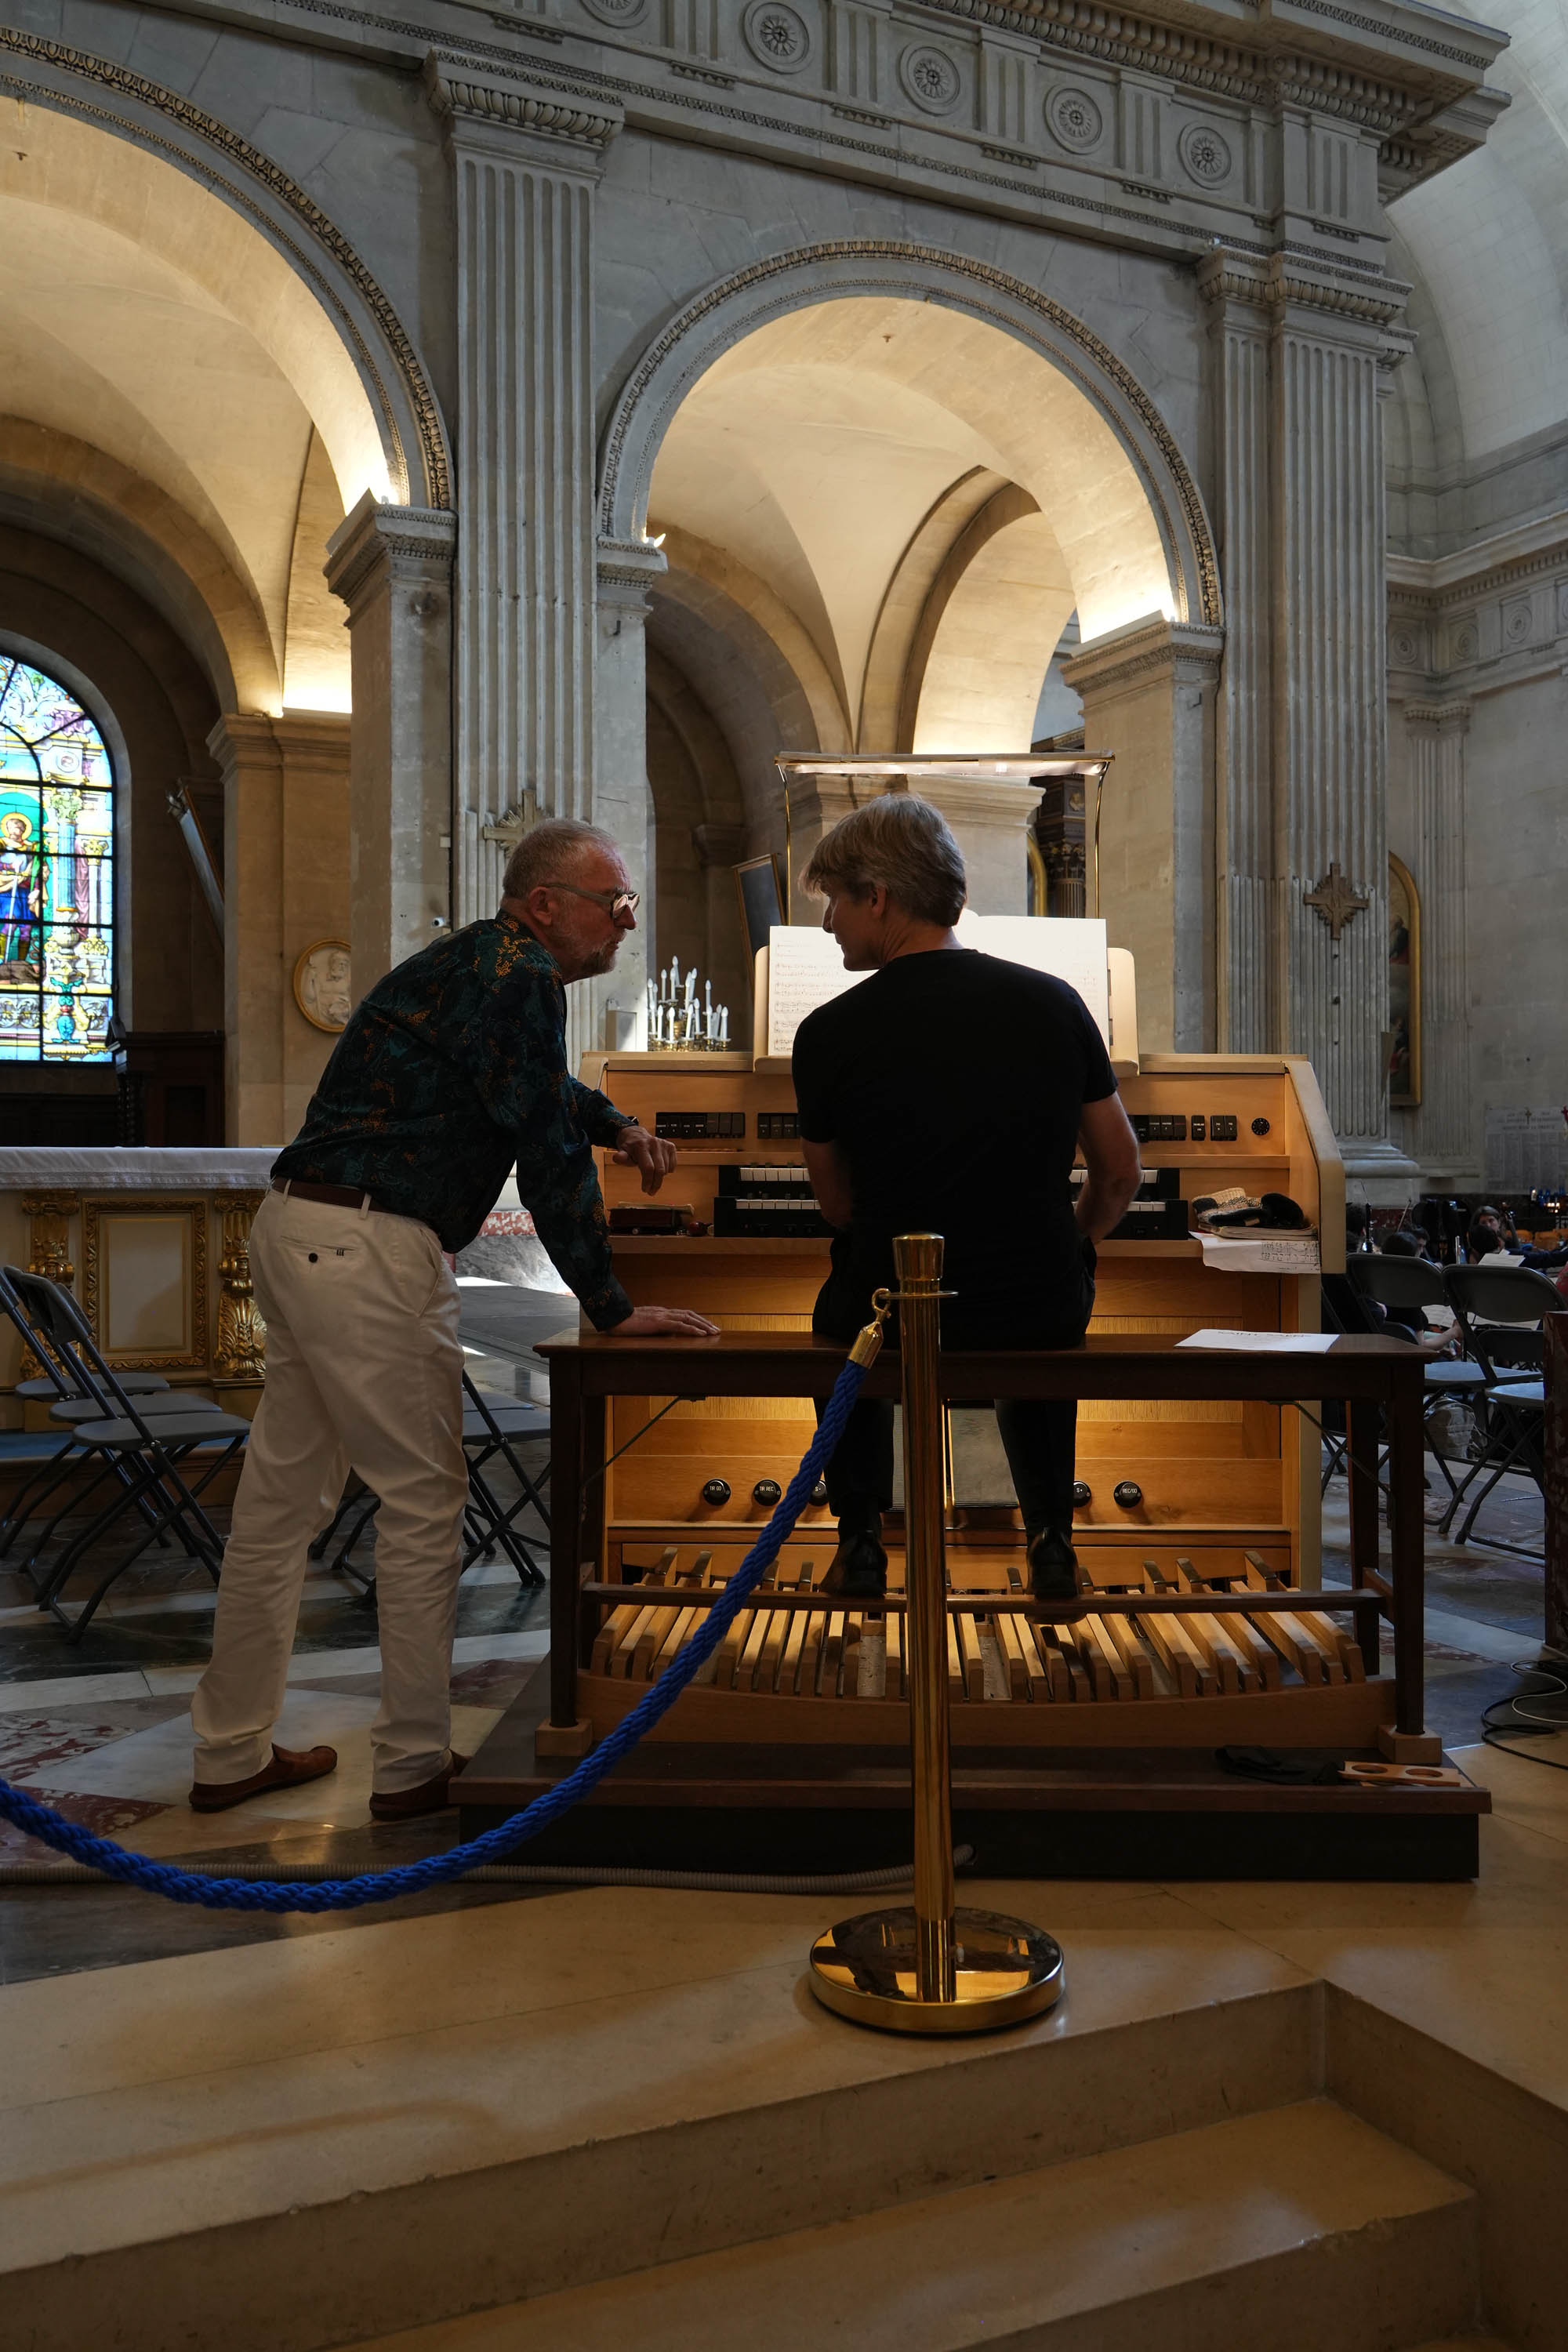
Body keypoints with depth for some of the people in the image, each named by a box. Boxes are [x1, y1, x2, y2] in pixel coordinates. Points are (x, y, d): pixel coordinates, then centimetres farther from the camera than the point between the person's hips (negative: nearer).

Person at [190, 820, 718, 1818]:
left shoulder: (485, 965, 19)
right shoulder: (520, 974, -12)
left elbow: (543, 1087, 39)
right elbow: (549, 1148, -16)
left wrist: (618, 1125, 21)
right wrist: (611, 1308, -11)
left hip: (300, 1230, 10)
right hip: (367, 1247, -10)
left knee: (283, 1495, 14)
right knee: (423, 1496, -1)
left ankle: (232, 1753, 25)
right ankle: (414, 1765, 10)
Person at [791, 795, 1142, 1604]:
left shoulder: (828, 1033, -11)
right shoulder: (1054, 1001, -4)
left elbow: (840, 1206, 1)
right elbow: (1119, 1174, 4)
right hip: (1039, 1321, 2)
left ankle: (861, 1543, 35)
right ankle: (1052, 1542, 37)